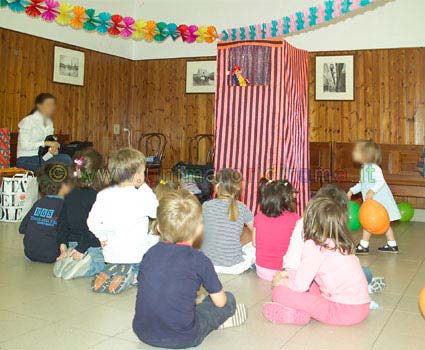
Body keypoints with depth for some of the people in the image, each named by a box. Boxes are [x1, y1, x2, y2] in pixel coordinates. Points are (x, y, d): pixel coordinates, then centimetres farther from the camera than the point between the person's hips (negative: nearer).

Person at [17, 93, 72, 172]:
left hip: (42, 158, 7)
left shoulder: (49, 123, 14)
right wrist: (46, 143, -22)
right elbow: (24, 145, -16)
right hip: (26, 160, -7)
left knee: (66, 159, -24)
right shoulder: (28, 121, -7)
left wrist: (52, 151, -10)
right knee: (65, 160, -28)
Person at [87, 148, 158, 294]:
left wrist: (102, 236, 10)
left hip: (112, 253, 4)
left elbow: (92, 222, -6)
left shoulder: (104, 195, -5)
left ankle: (108, 274, -1)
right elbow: (157, 212, 2)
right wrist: (144, 187, 6)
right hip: (137, 254, -4)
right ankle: (131, 276, -11)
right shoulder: (143, 197, -16)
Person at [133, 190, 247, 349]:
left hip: (143, 333, 5)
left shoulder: (150, 253, 1)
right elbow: (219, 302, -3)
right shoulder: (199, 259, -12)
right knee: (229, 299, 11)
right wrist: (216, 292, 21)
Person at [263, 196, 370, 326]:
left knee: (279, 292, -12)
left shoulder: (314, 246, -14)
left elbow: (300, 285, -11)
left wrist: (281, 282, 8)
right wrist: (289, 275, 21)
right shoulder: (341, 244, 10)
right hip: (361, 307, 9)